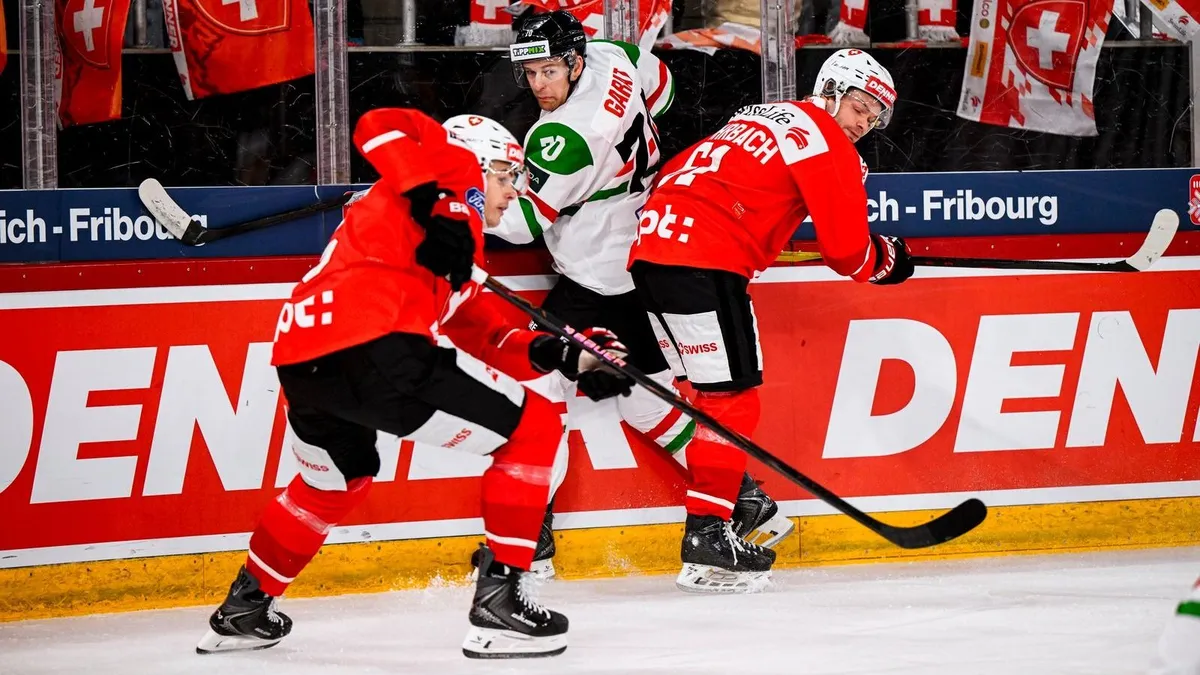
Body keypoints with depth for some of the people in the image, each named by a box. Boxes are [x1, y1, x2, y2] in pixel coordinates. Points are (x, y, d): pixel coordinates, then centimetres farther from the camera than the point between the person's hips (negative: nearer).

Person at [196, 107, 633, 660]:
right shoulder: (457, 173, 12)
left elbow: (481, 341, 30)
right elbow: (380, 126, -7)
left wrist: (563, 356, 21)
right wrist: (438, 201, -15)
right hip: (374, 345, -10)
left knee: (339, 478, 39)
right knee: (532, 428, 3)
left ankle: (244, 609, 44)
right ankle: (497, 600, -1)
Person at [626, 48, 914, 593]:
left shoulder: (763, 117, 26)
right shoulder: (827, 141, -1)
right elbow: (846, 249, -4)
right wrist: (885, 260, 16)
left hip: (652, 242, 9)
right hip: (703, 262, -9)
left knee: (722, 391, 17)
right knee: (733, 399, -7)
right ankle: (706, 536, -11)